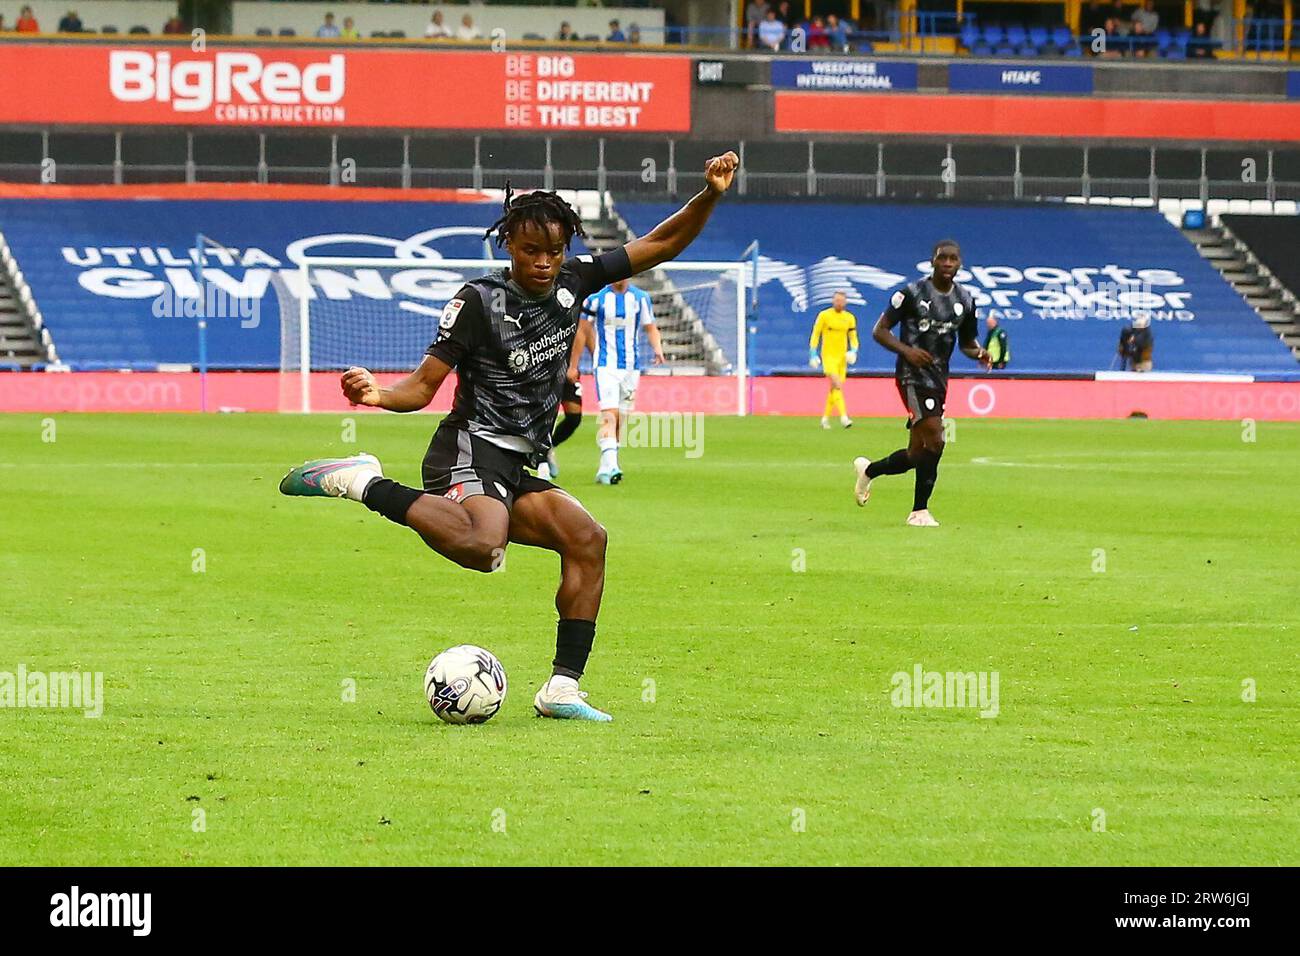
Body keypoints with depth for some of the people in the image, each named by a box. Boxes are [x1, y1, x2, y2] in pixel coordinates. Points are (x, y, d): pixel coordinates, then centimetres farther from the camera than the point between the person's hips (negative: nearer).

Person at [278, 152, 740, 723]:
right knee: (482, 548, -37)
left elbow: (662, 244, 13)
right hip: (471, 450, -8)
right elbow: (424, 385, -7)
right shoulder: (480, 300, -7)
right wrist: (379, 396, -28)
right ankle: (365, 485, -25)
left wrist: (710, 196, -1)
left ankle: (561, 690, -2)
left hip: (514, 472, 8)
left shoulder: (573, 283, 10)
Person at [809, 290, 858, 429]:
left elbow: (853, 337, 14)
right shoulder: (824, 315, -3)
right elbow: (815, 334, 0)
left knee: (834, 389, 9)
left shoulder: (850, 318, 7)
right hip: (828, 355, -4)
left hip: (842, 357, 4)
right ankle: (844, 417, -26)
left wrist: (853, 352, -4)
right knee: (837, 385, -19)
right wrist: (813, 355, -4)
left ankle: (825, 418, 22)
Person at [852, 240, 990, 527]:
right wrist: (906, 350, -20)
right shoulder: (912, 293, -7)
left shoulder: (965, 301, 9)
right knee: (934, 440, -20)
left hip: (938, 379, 6)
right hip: (912, 375, -6)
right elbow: (879, 330, -4)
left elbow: (966, 342, 20)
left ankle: (868, 470, 34)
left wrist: (978, 353, -4)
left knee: (917, 454, 7)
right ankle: (920, 511, -9)